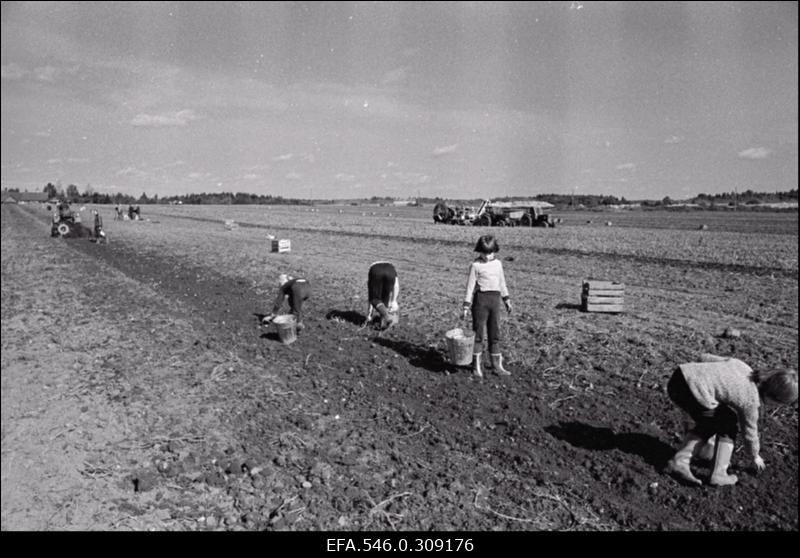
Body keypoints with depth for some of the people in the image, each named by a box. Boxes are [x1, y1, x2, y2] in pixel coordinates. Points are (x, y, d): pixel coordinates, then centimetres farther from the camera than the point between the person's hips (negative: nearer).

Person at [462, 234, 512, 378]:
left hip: (495, 299, 5)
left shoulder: (498, 264, 9)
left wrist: (506, 300, 18)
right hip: (480, 298, -5)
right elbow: (470, 286, -6)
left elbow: (502, 283, 19)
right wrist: (466, 306, -10)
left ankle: (497, 365, 18)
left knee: (495, 333, 9)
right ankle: (476, 366, 12)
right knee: (478, 332, 2)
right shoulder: (475, 265, -6)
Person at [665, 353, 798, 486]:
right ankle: (718, 474, 19)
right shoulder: (750, 401, 1)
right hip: (693, 395, -7)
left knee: (709, 423, 28)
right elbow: (750, 432, 17)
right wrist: (755, 457, 35)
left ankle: (679, 460, 18)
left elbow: (705, 358, 20)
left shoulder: (741, 365, 15)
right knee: (728, 426, 20)